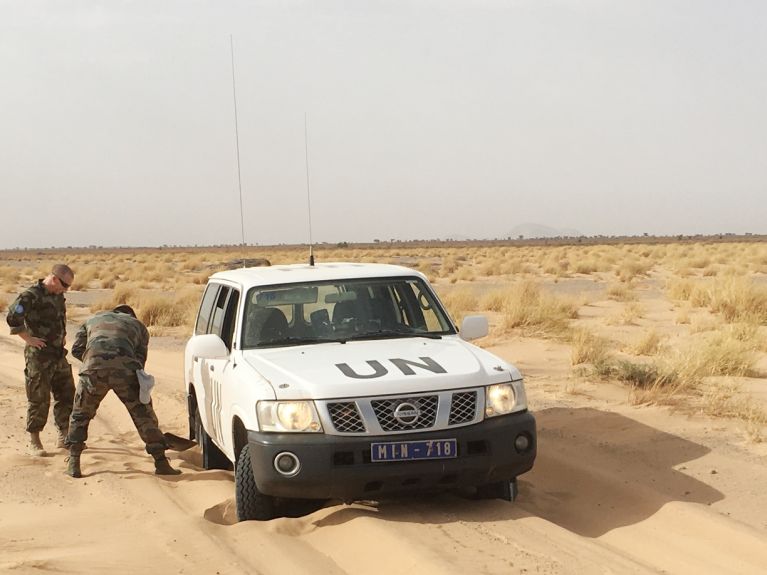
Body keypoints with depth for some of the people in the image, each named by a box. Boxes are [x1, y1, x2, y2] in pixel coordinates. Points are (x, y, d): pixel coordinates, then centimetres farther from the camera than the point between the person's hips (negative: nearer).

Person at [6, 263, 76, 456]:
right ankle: (34, 442, 8)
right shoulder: (30, 296, -15)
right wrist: (29, 339, -19)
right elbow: (12, 318, -25)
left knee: (66, 396, 10)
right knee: (39, 400, -2)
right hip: (39, 356, -8)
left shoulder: (58, 296, 10)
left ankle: (64, 437, 22)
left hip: (59, 355, 8)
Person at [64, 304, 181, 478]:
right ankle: (161, 462, 9)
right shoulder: (138, 326, 33)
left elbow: (77, 349, 26)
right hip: (125, 369, -1)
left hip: (94, 367, 1)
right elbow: (140, 360, 22)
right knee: (143, 415, 11)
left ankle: (74, 463, 14)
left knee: (80, 415, 19)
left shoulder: (93, 319, 36)